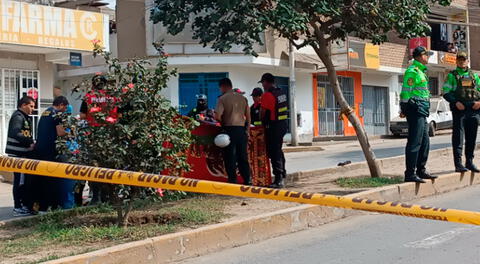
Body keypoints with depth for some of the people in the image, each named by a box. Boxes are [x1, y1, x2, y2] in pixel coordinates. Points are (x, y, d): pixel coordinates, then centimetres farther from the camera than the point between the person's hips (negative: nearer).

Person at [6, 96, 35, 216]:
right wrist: (30, 142, -23)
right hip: (18, 154, -10)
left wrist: (31, 143, 5)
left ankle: (26, 205, 21)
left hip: (23, 153, 10)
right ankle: (18, 208, -1)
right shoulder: (18, 117, -12)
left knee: (26, 180, 14)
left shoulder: (25, 117, 19)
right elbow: (15, 133, -26)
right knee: (20, 181, -6)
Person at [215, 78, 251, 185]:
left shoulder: (223, 98, -5)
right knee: (243, 156, 11)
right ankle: (247, 180, 10)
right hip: (242, 129, 5)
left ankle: (233, 181, 2)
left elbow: (217, 116, -15)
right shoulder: (242, 98, 10)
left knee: (230, 156, 2)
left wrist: (223, 123, 5)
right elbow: (248, 116, 11)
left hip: (229, 129, -4)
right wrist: (247, 130, 18)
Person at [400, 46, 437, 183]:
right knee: (414, 142, -10)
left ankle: (421, 170, 22)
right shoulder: (412, 71, -11)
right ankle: (410, 174, -9)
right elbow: (405, 92, -15)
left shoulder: (421, 71, 22)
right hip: (415, 110, -10)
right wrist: (404, 109, -15)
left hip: (422, 111, 10)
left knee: (425, 142, 13)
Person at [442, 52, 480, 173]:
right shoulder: (452, 76, 6)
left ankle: (470, 162, 17)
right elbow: (446, 93, -1)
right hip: (459, 109, -4)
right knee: (458, 136, -8)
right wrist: (456, 102, -15)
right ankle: (458, 164, -9)